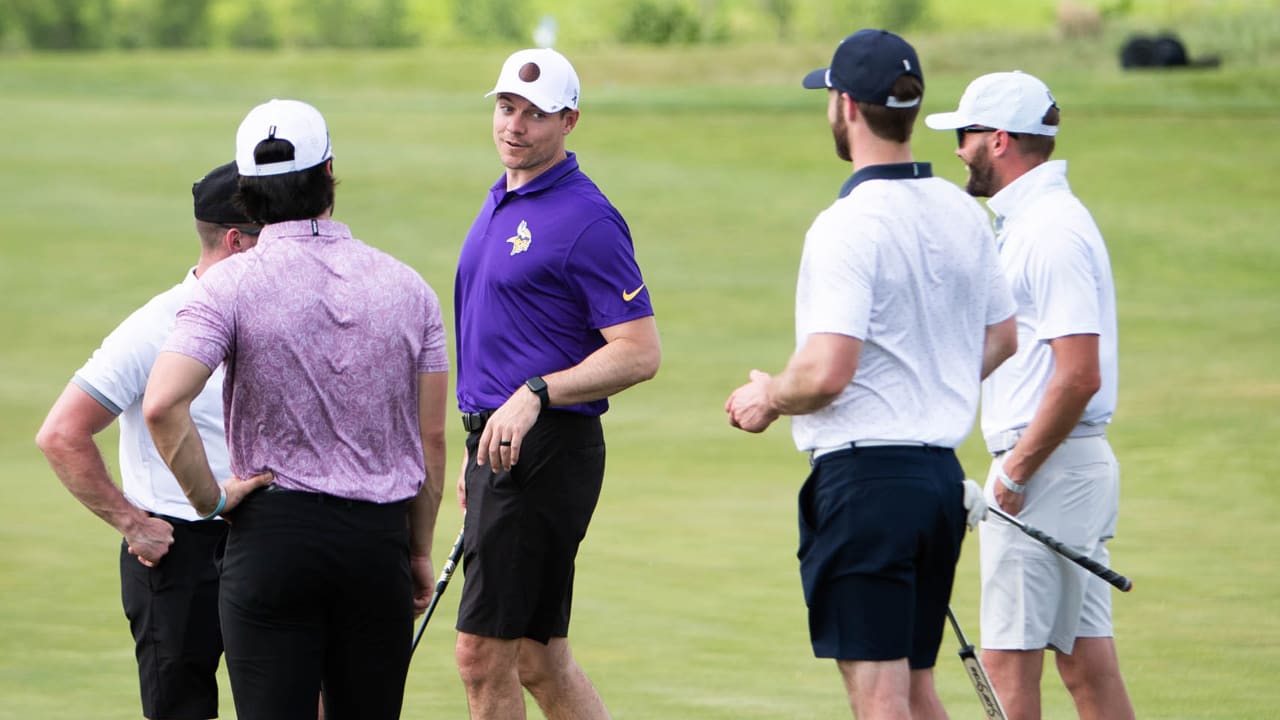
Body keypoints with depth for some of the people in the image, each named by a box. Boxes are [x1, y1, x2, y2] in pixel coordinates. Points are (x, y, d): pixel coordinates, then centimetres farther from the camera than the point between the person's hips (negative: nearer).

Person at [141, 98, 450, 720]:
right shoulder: (407, 288, 3)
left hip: (274, 532, -3)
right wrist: (419, 551, 16)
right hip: (380, 535, 3)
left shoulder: (232, 285, -7)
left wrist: (209, 499, -7)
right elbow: (431, 438, 6)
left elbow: (162, 404, -21)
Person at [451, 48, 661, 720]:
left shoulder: (585, 220, -13)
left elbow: (640, 352, -17)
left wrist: (535, 396, -25)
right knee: (538, 660, 11)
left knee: (483, 655, -8)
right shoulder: (500, 204, 16)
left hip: (546, 454, -9)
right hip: (501, 452, 9)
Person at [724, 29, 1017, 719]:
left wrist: (767, 398, -4)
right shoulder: (963, 213, 8)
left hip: (865, 475, -8)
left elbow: (827, 372, -23)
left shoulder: (847, 226, -17)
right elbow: (999, 338, 20)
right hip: (943, 472, 8)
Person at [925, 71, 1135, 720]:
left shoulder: (1051, 232, -16)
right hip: (1079, 468, 10)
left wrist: (1015, 473, -18)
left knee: (1009, 660, -7)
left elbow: (1080, 376, -23)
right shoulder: (1027, 222, 17)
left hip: (1046, 471, -10)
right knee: (1085, 659, 8)